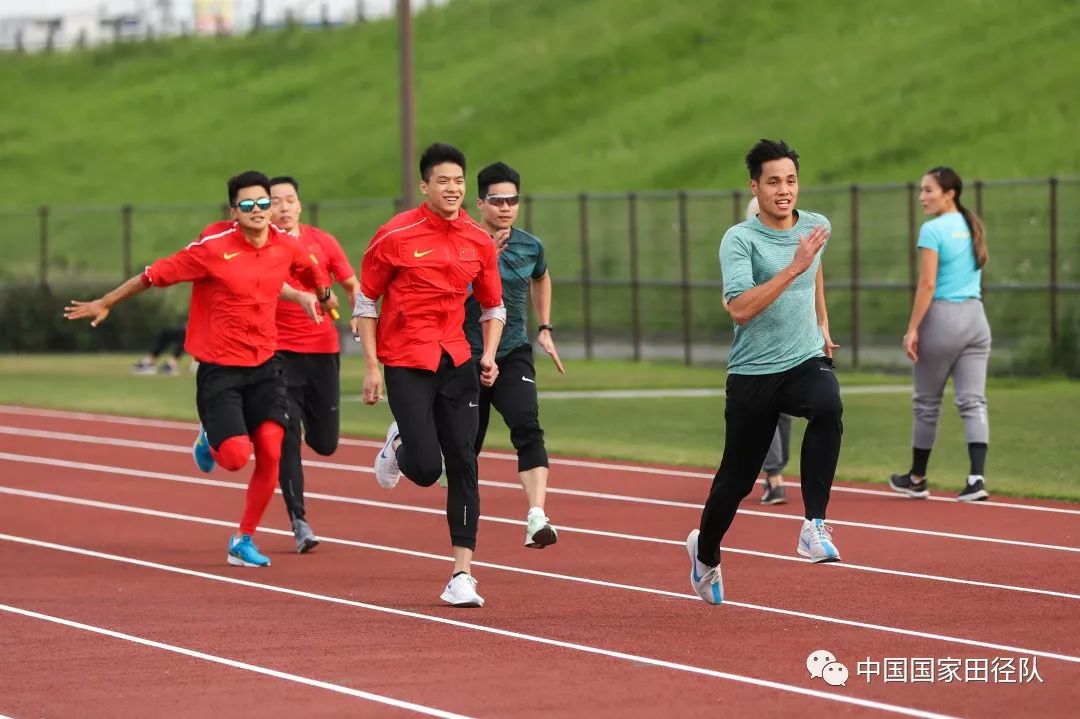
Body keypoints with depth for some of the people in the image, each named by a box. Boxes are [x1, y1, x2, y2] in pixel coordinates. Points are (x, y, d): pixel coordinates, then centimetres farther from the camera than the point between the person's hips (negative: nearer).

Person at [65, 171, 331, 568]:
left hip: (264, 365, 4)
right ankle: (210, 440, 24)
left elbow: (314, 273, 24)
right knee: (236, 455, -16)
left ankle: (244, 540, 9)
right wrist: (104, 304, 0)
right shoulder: (213, 249, -15)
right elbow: (154, 275, -7)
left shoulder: (286, 246, -1)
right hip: (219, 368, -4)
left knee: (270, 451, -9)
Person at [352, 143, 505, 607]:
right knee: (425, 468, -12)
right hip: (405, 362, -4)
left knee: (463, 466, -3)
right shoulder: (396, 236, -7)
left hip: (456, 360, 4)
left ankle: (462, 575, 0)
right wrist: (371, 366, -4)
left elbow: (493, 306, 17)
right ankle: (398, 446, 26)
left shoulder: (479, 242, 5)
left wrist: (489, 356, 1)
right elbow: (365, 301, 1)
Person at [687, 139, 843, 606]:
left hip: (806, 361, 3)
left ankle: (814, 526, -32)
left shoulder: (816, 227, 5)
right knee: (737, 478, 8)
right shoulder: (739, 239, -11)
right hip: (753, 372, -3)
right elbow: (739, 308, -26)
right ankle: (705, 553, 37)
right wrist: (792, 269, -30)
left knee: (828, 408, -34)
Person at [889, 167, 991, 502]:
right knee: (973, 401, -1)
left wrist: (913, 329, -12)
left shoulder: (933, 230, -11)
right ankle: (977, 478, -14)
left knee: (927, 402, 8)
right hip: (976, 317, 6)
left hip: (943, 316, -6)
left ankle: (917, 479, 19)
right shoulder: (973, 227, 11)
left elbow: (927, 285, -15)